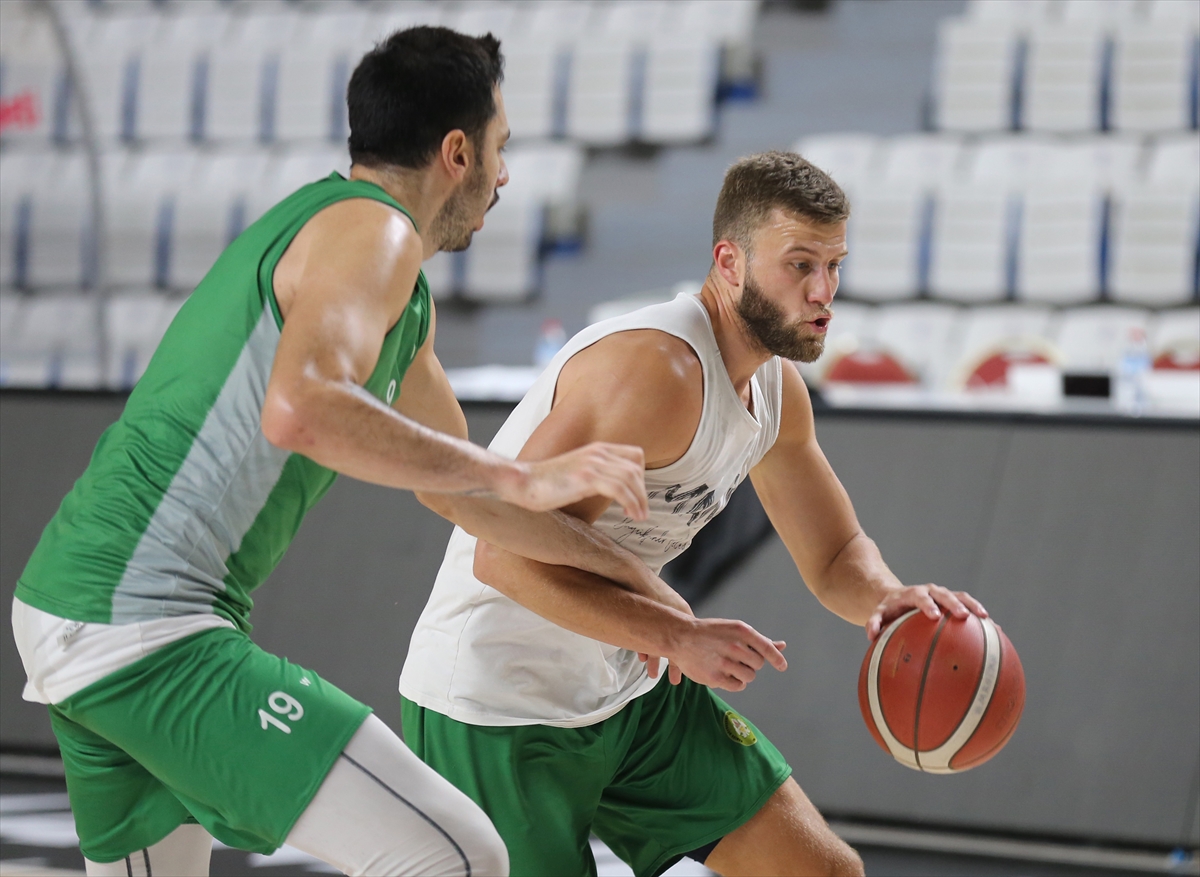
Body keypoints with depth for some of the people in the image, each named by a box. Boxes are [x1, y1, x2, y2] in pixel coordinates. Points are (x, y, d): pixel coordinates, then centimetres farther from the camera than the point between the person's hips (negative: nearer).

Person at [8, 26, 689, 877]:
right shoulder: (371, 231, -10)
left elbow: (449, 481, 34)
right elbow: (299, 410, -30)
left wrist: (633, 576, 36)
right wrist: (522, 479, -24)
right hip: (145, 632, -11)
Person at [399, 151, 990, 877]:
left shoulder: (776, 385, 4)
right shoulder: (658, 370, -27)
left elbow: (835, 556, 14)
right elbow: (507, 556, -32)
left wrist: (888, 599, -10)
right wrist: (677, 638, -32)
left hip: (630, 690, 9)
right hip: (496, 707, -9)